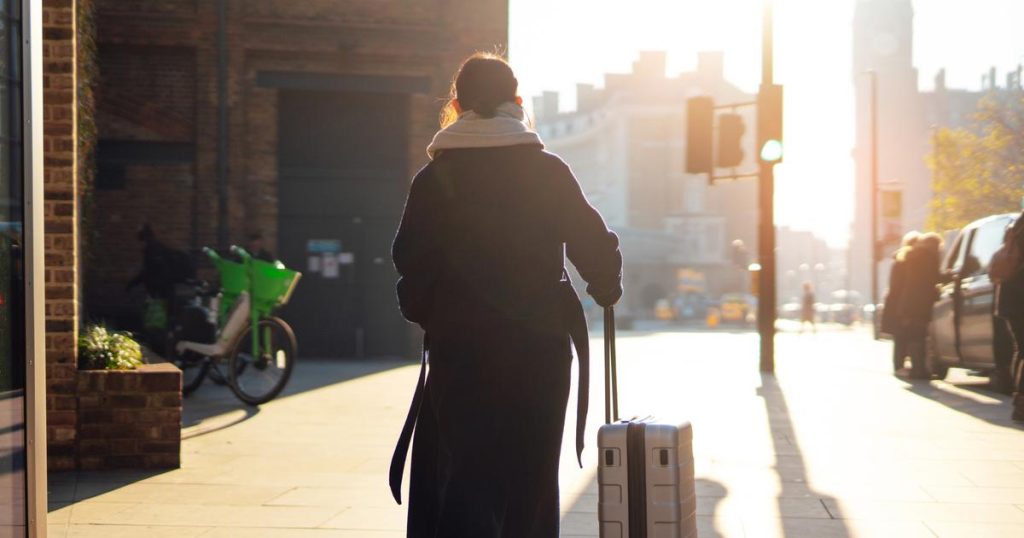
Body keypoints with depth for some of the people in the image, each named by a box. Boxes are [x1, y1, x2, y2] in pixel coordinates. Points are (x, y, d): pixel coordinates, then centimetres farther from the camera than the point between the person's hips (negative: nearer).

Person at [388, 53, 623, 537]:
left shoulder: (434, 178, -1)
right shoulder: (548, 171, 1)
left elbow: (410, 260, -6)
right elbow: (596, 245, 0)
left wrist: (423, 313, 12)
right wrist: (606, 290, 21)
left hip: (460, 347, -1)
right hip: (541, 348, 1)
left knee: (464, 473, 1)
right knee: (531, 473, 12)